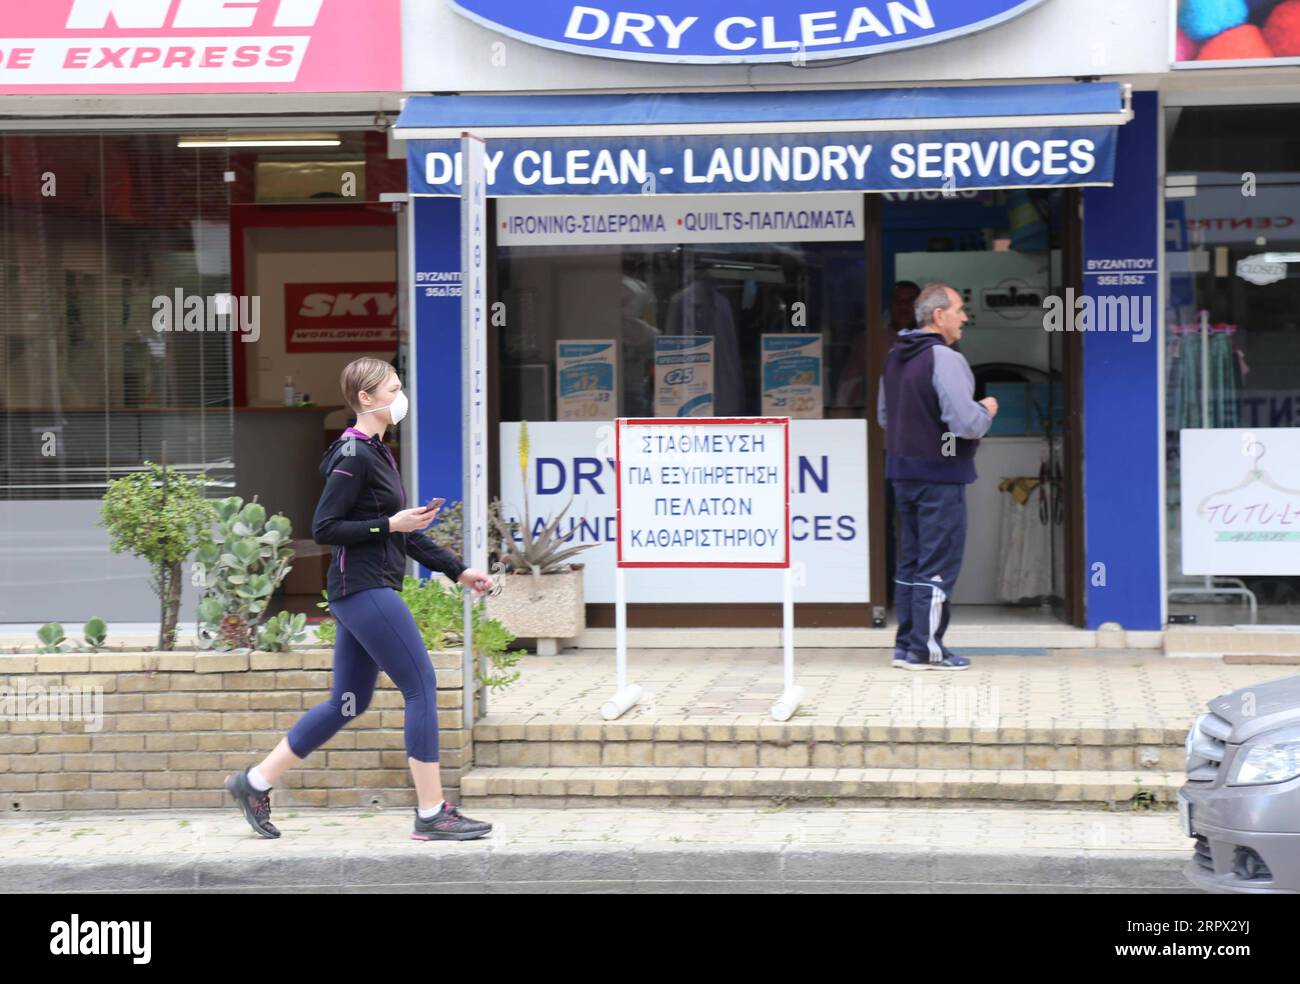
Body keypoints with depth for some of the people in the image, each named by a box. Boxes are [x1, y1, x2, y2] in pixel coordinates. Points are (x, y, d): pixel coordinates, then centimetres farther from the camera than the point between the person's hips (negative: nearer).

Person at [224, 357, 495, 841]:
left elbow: (404, 531, 23)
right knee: (422, 688, -8)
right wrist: (389, 526, -18)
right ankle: (432, 815, -4)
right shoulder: (353, 456, -13)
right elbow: (324, 528, -16)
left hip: (366, 592, 10)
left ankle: (255, 781, 20)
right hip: (362, 589, -10)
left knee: (348, 703, 14)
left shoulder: (376, 453, 17)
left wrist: (457, 570, 20)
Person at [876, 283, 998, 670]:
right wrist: (987, 410, -4)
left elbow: (884, 416, 21)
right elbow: (967, 423, -23)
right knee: (938, 564, -2)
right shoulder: (945, 359, -18)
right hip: (939, 475, -8)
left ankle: (906, 645, 18)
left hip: (903, 470, 8)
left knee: (910, 561, 14)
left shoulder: (895, 358, 10)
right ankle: (926, 649, 0)